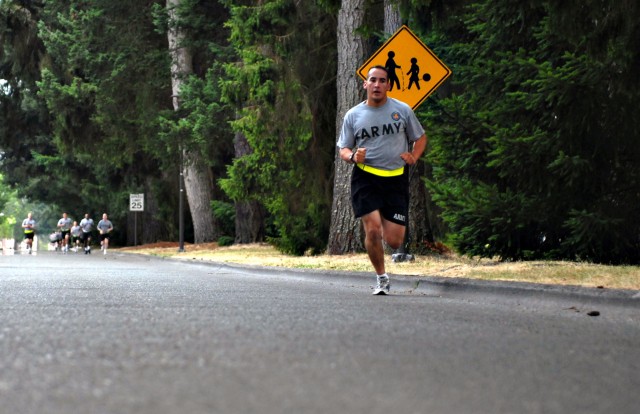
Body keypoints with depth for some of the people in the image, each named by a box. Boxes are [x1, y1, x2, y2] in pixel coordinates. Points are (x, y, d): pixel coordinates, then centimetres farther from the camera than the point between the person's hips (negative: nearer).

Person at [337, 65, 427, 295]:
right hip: (365, 178, 0)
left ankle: (389, 224, 35)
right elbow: (343, 149, 11)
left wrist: (413, 157, -3)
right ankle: (381, 278, 8)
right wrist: (353, 156, -12)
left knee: (394, 241, -4)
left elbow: (420, 138, 16)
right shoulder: (353, 115, 5)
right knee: (373, 230, -15)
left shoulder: (402, 110, 4)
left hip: (396, 179, 0)